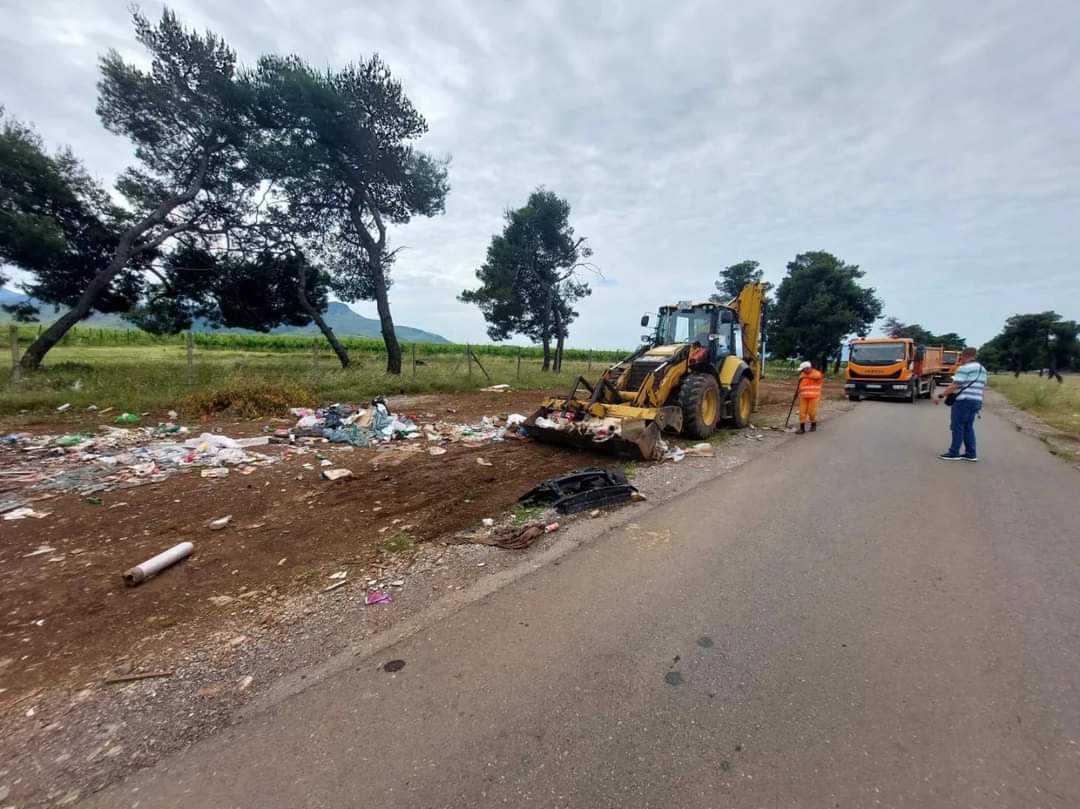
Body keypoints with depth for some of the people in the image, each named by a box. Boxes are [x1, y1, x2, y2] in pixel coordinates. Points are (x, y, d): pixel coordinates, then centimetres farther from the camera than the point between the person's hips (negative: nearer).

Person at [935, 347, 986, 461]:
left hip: (963, 401, -8)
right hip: (976, 401, 8)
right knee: (968, 427, 12)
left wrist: (941, 396, -16)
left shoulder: (964, 368, -11)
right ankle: (971, 454, 12)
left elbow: (955, 386, -18)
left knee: (957, 427, -3)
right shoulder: (982, 369, 17)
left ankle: (954, 453, 0)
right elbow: (982, 387, 21)